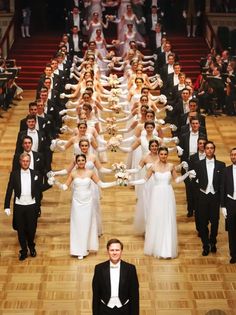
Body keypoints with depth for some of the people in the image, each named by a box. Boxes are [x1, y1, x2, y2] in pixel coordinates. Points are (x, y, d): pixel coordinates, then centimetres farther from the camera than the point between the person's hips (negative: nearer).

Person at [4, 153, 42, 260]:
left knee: (31, 229, 8)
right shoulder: (14, 174, -2)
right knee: (21, 230, 7)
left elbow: (39, 191, 4)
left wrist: (38, 206, 1)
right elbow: (9, 191, -1)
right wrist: (7, 206, -6)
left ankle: (32, 247, 34)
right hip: (19, 206, 0)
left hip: (32, 206, 0)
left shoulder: (35, 174, -1)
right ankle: (23, 251, 22)